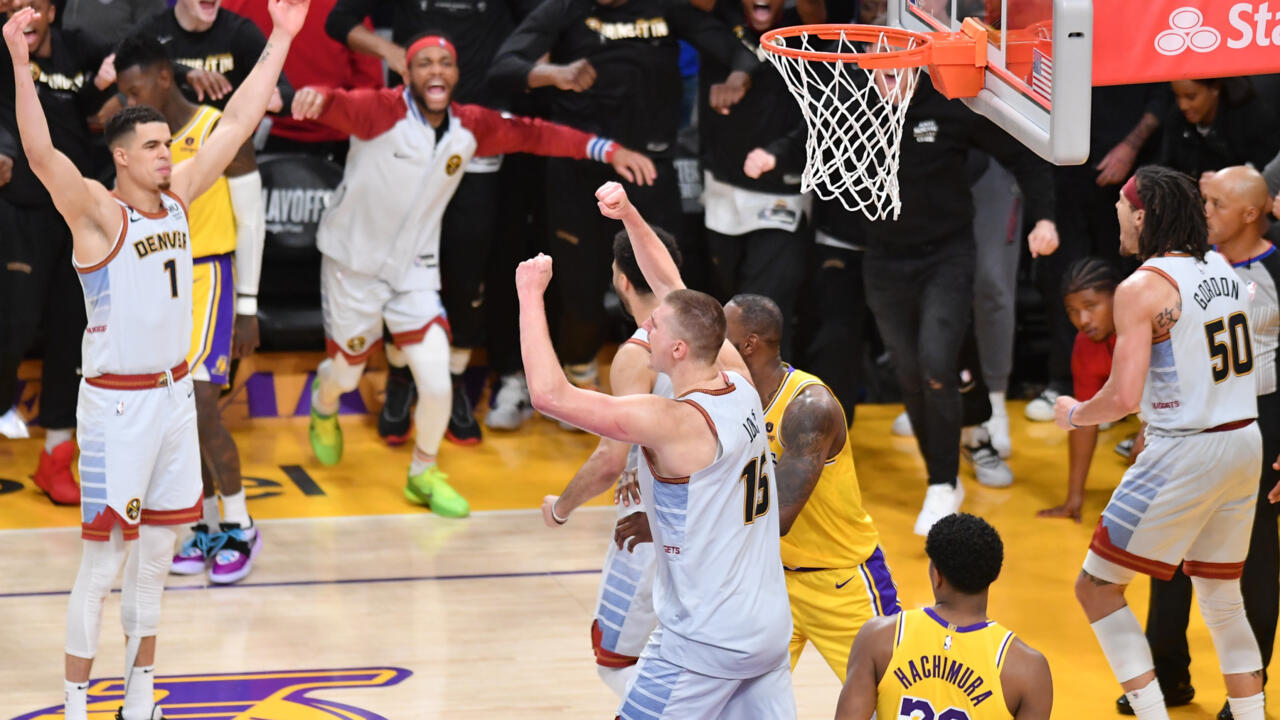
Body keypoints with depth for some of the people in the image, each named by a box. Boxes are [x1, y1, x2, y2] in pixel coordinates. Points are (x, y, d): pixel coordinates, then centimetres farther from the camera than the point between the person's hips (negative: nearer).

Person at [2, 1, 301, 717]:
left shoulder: (177, 198, 6)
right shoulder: (97, 213, -13)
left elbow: (238, 122, 9)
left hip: (174, 393, 7)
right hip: (117, 404, -7)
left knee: (156, 552, 13)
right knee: (103, 558, -3)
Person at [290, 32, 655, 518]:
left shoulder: (470, 127, -7)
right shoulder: (382, 112, -22)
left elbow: (533, 134, -2)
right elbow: (342, 107, -41)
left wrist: (607, 150, -10)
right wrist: (316, 96, -66)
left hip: (415, 269, 3)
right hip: (353, 263, -3)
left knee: (437, 383, -8)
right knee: (346, 373, 13)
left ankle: (423, 475, 20)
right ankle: (324, 407, 53)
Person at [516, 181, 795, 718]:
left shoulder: (673, 423, -23)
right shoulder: (739, 383, 0)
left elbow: (549, 394, -26)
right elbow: (673, 289, 14)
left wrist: (531, 295, -18)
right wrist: (629, 216, 8)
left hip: (704, 642, -8)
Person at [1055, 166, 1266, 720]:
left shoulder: (1142, 287, -15)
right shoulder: (1221, 268, 9)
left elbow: (1124, 398, -20)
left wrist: (1074, 414, -1)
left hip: (1184, 453, -8)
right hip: (1245, 441, 8)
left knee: (1096, 588, 3)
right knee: (1221, 597, 20)